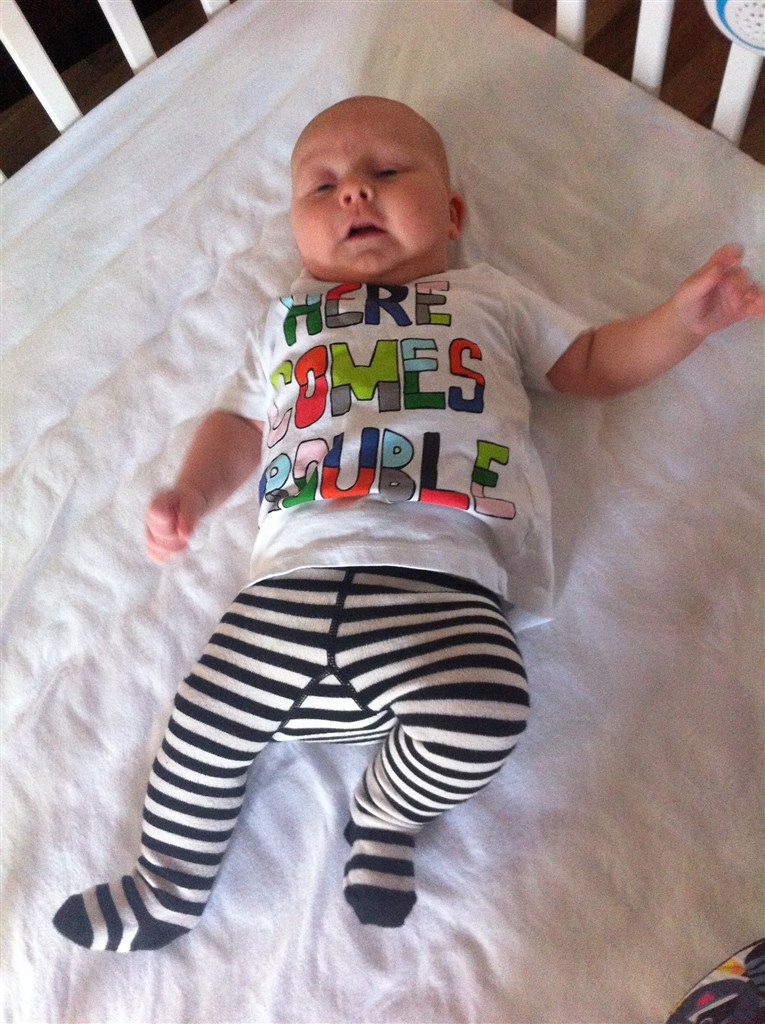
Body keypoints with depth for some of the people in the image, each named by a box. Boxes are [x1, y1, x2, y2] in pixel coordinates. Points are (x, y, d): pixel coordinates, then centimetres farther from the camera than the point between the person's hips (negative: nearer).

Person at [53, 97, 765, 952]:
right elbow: (241, 421, 27)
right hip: (297, 572, 3)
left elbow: (593, 363, 27)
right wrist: (193, 492, 9)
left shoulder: (492, 298, 25)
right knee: (206, 727, -2)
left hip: (443, 577, -1)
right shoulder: (287, 319, 29)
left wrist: (682, 318, 12)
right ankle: (167, 890, 28)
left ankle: (385, 820, 10)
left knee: (480, 723, -24)